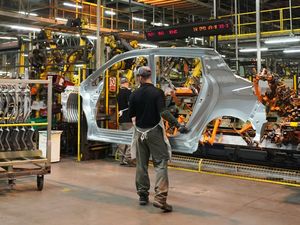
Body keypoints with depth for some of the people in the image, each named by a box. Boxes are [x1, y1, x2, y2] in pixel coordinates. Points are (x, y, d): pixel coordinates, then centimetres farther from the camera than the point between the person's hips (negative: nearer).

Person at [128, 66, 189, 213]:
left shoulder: (134, 95, 2)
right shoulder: (157, 92, -10)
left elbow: (131, 115, 6)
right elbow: (163, 112, -21)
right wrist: (178, 125, -22)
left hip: (140, 132, 4)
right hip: (154, 132, -4)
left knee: (141, 164, 12)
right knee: (160, 163, -4)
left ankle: (143, 195, 20)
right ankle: (160, 197, -15)